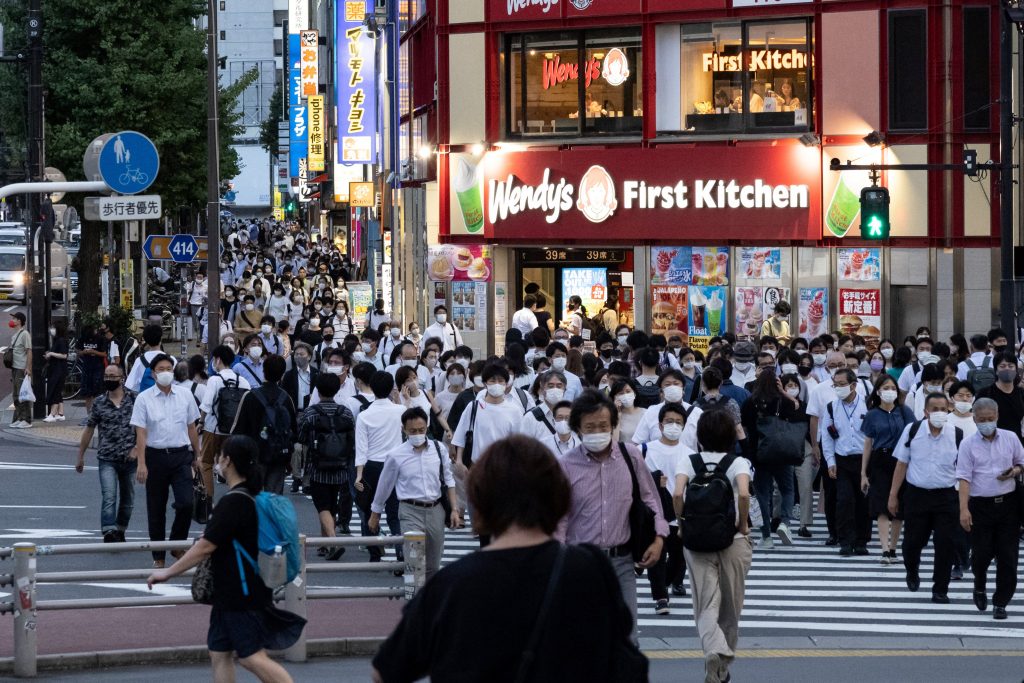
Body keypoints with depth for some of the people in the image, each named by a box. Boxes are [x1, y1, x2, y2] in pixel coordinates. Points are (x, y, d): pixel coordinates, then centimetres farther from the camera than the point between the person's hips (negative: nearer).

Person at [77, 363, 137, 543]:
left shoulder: (134, 399, -1)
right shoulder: (99, 403, 2)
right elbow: (89, 430, 10)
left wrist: (137, 448, -9)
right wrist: (80, 457, 13)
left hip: (129, 459, 1)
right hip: (107, 460, -1)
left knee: (127, 500, 13)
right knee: (109, 497, -17)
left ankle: (120, 532, 30)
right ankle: (109, 534, -26)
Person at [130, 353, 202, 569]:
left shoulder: (185, 395, 5)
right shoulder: (144, 399, -3)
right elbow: (141, 433, -6)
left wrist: (197, 455, 15)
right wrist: (141, 464, -13)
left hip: (181, 456, 1)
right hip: (156, 456, -1)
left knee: (186, 503, -13)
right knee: (156, 510, 5)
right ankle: (158, 556, 16)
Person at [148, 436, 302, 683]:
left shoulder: (233, 502, -21)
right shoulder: (254, 495, 9)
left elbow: (205, 547, -22)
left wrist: (168, 573, -14)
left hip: (243, 595, -10)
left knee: (251, 657, -7)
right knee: (220, 652, 11)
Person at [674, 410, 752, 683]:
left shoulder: (689, 462, 1)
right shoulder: (737, 463, -3)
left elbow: (677, 495, -14)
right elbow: (744, 494, -20)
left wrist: (684, 524, 0)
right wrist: (743, 524, -6)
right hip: (733, 540, 0)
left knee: (706, 607, -2)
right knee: (730, 608, 15)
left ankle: (714, 651, -30)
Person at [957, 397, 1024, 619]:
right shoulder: (968, 444, -2)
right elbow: (964, 478, -7)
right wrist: (964, 509, -15)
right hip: (981, 505, -2)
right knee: (982, 553, 1)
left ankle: (1000, 602, 7)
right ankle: (980, 588, 32)